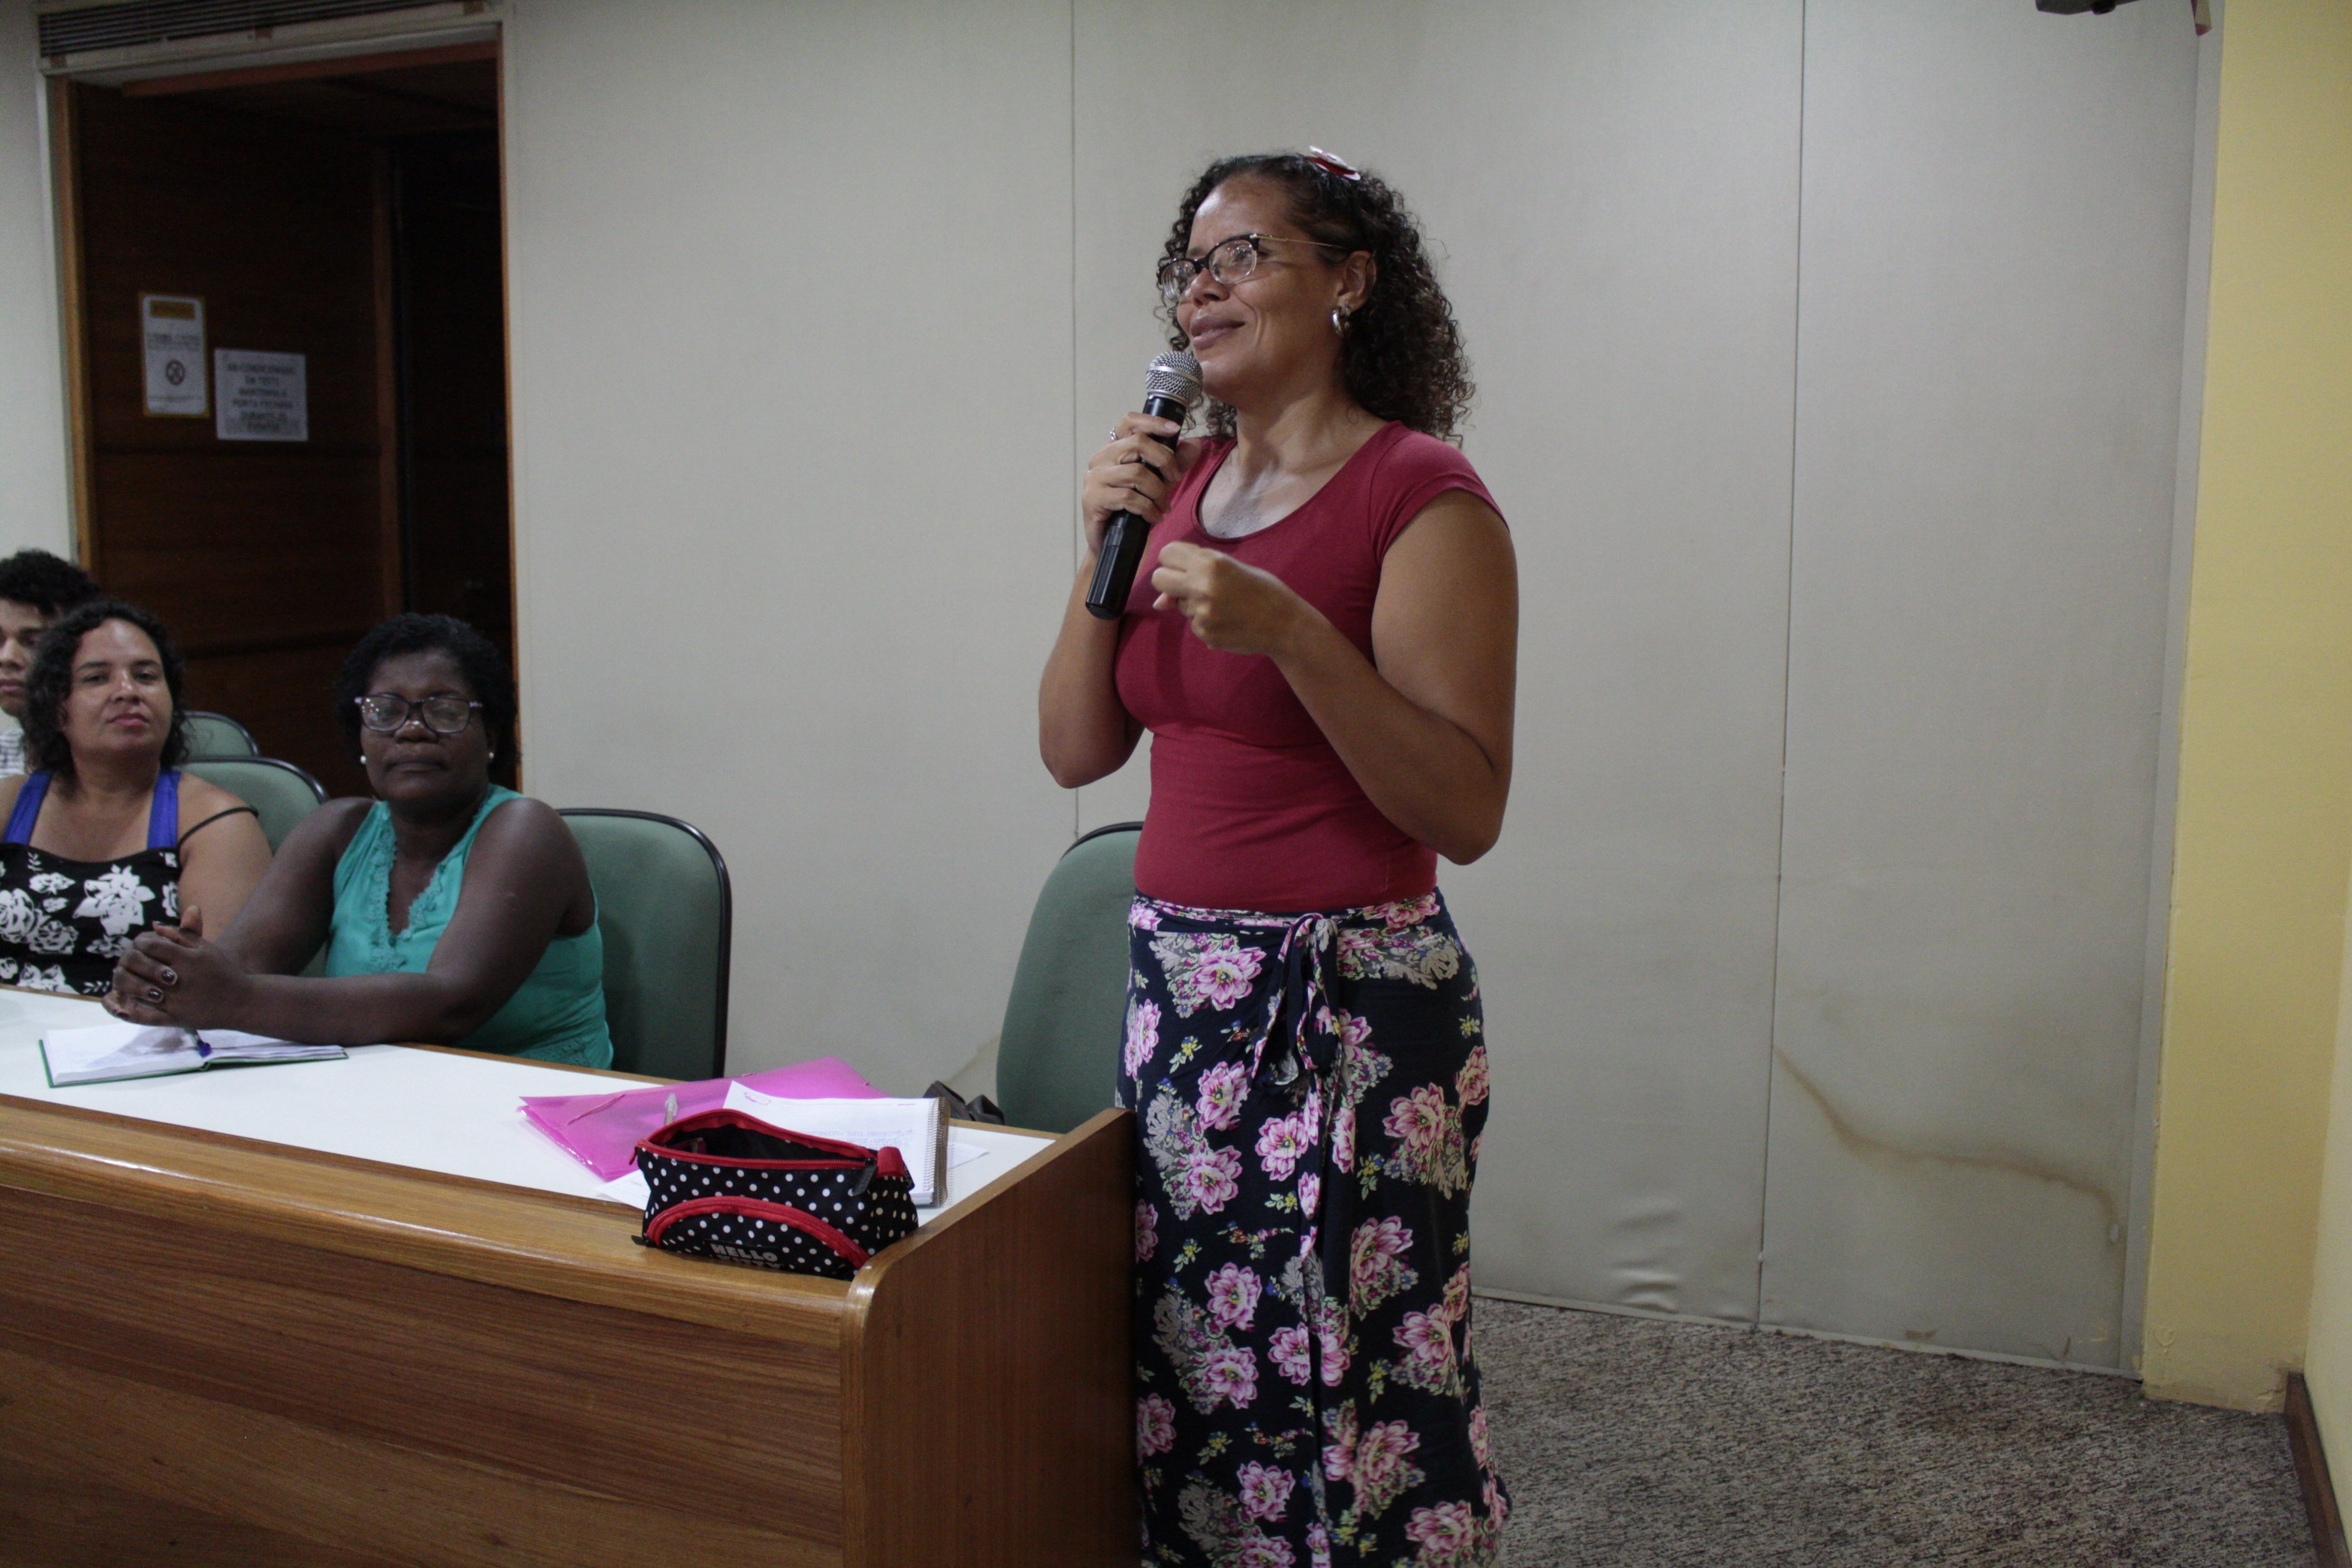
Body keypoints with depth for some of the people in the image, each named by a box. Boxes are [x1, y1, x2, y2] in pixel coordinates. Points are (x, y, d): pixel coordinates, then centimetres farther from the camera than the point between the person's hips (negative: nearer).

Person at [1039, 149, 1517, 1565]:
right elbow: (1078, 751, 9)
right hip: (1178, 981, 7)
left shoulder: (1423, 498, -10)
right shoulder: (1187, 481, 9)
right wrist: (1108, 549, -3)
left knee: (1343, 1391, 2)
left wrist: (1289, 631, -25)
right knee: (1188, 1368, 17)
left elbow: (1467, 811, -16)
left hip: (1351, 998, -6)